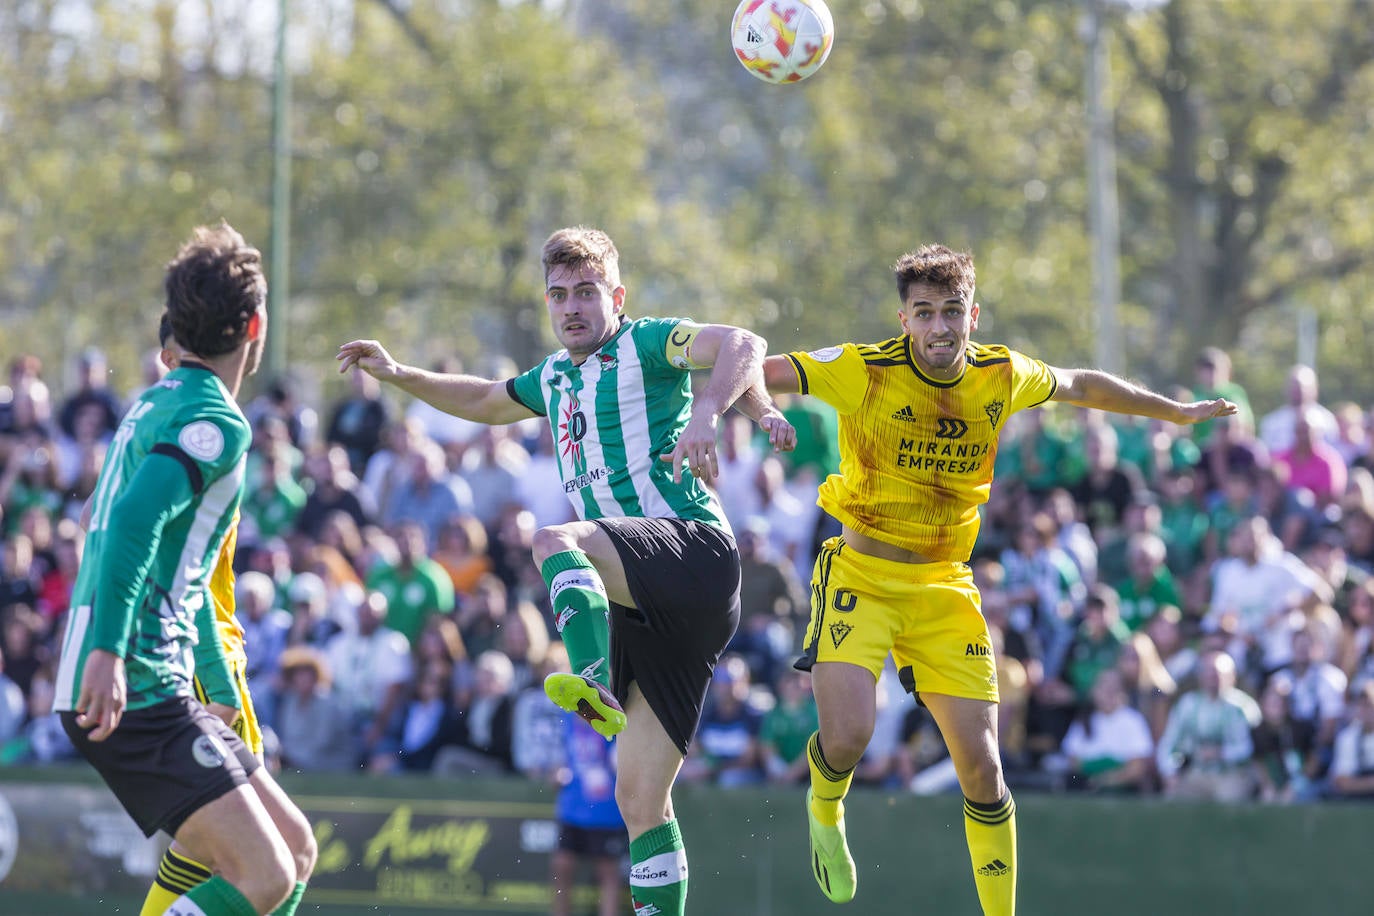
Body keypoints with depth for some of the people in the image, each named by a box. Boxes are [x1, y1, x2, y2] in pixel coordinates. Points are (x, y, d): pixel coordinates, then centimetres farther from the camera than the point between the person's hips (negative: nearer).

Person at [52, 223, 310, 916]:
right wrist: (107, 649, -35)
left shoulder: (158, 405, 23)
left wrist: (223, 689, 42)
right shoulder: (215, 421, -10)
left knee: (293, 854, 13)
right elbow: (134, 520, -27)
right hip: (138, 694, -10)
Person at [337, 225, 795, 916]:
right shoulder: (555, 379, 23)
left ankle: (594, 681, -53)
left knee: (556, 542, -34)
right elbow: (482, 401, 43)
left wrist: (706, 412, -36)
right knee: (640, 798, 1)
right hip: (640, 605, 7)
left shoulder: (646, 344, 0)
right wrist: (399, 375, 32)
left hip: (694, 548, -7)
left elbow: (741, 346, -18)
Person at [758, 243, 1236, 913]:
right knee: (847, 736, -21)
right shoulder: (865, 372, -14)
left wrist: (1179, 412, 29)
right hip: (861, 575, -3)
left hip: (944, 587, 3)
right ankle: (825, 809, 16)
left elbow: (1083, 387, 17)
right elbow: (760, 372, -15)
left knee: (981, 766, -3)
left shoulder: (1001, 376, -2)